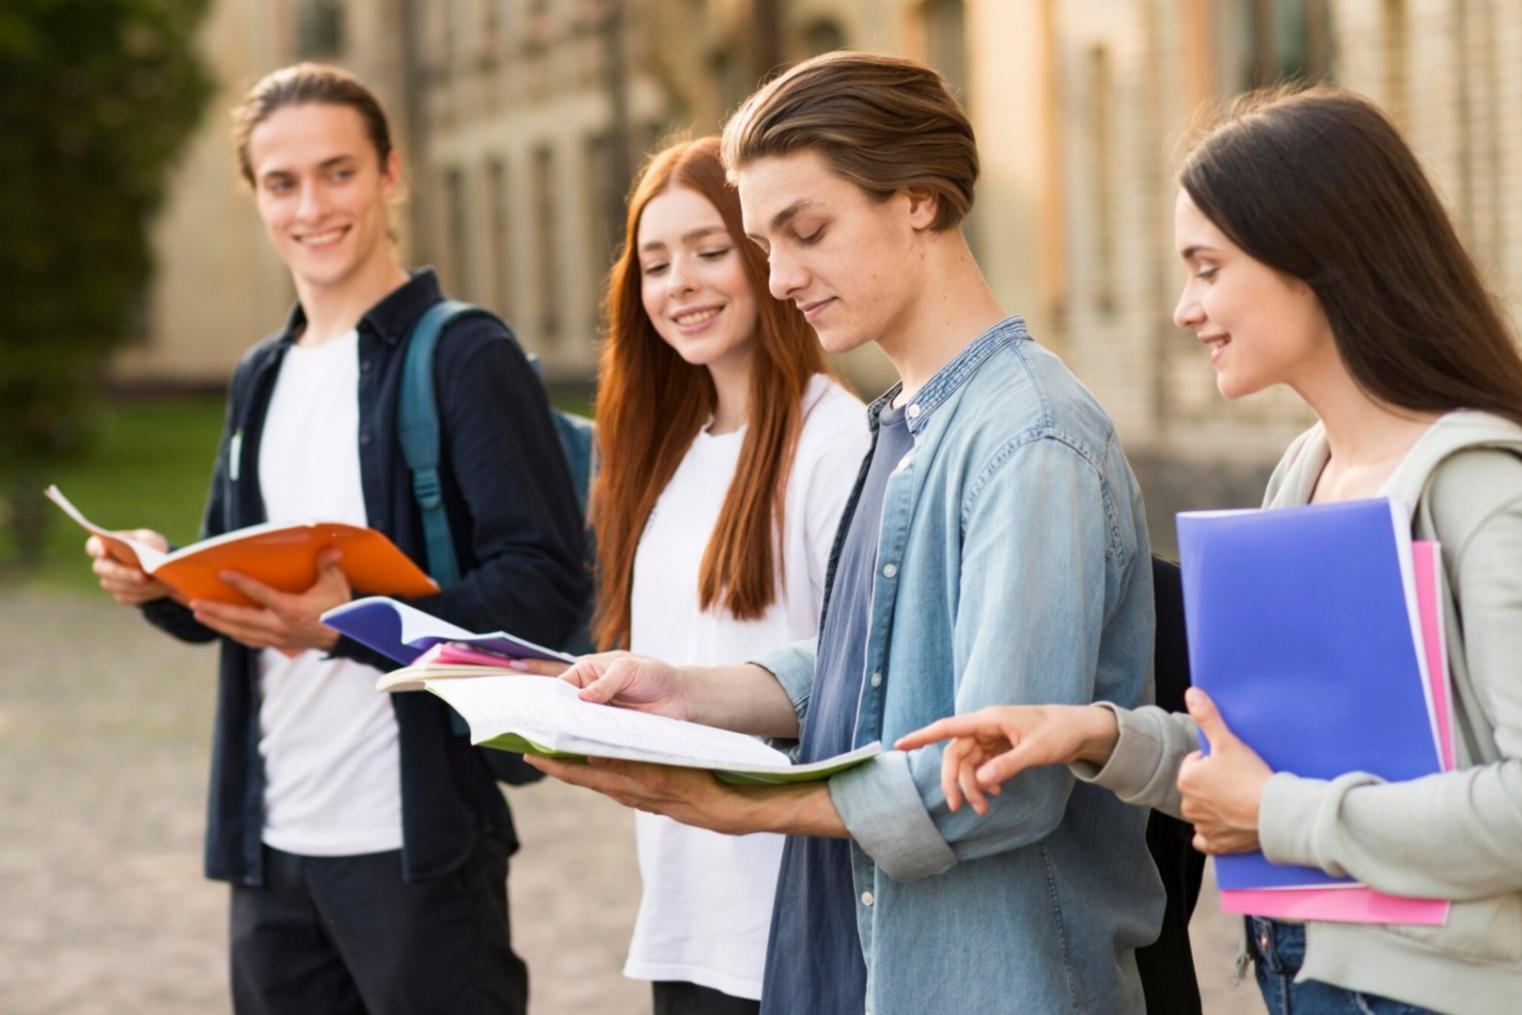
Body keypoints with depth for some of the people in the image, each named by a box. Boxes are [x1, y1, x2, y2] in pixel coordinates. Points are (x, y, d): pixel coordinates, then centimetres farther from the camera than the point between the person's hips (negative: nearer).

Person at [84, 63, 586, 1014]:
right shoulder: (262, 380, 15)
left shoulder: (466, 358, -8)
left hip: (415, 840, -7)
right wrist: (162, 585, -2)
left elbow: (548, 579, -16)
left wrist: (354, 624, -28)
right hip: (271, 838, 7)